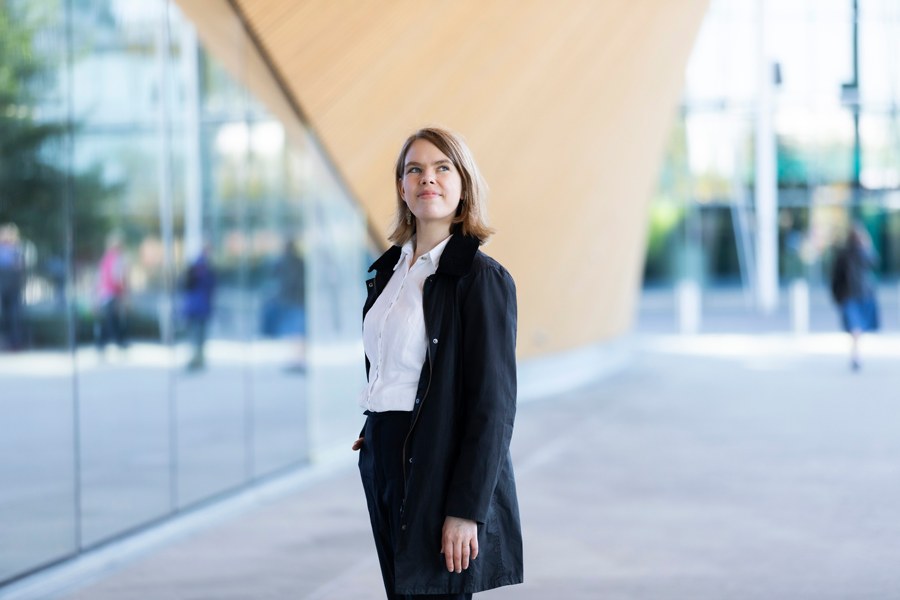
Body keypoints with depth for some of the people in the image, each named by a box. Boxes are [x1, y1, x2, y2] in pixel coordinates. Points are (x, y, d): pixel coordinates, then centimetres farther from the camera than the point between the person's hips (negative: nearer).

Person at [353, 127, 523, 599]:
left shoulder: (482, 277, -12)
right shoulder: (391, 268, 10)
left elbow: (494, 403, -15)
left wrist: (467, 510, -19)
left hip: (441, 469, -7)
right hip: (386, 462, 7)